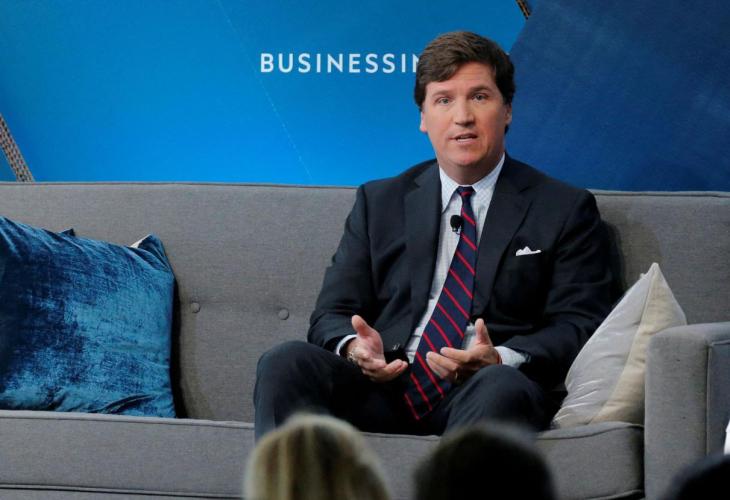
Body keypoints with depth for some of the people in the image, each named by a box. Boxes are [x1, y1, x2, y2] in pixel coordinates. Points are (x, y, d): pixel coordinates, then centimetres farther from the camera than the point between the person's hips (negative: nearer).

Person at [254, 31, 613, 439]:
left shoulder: (565, 210, 13)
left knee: (502, 389, -39)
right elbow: (332, 314, 16)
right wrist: (354, 347, -10)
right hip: (384, 386, 3)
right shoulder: (379, 203, 21)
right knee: (285, 363, -27)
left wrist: (501, 360, -18)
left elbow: (580, 327, 4)